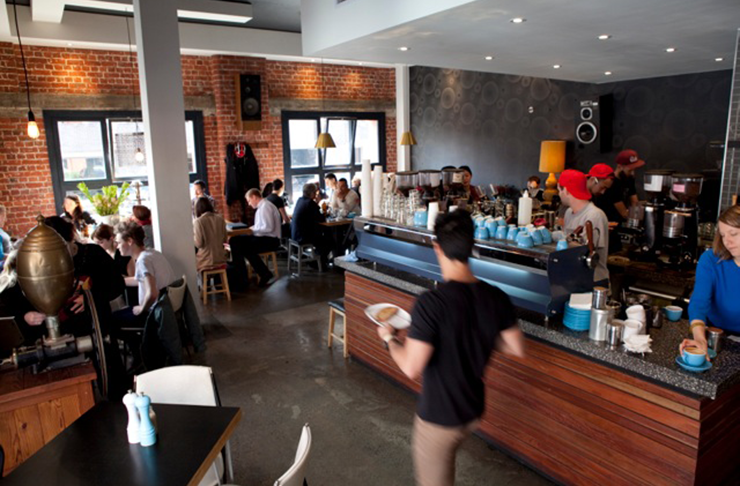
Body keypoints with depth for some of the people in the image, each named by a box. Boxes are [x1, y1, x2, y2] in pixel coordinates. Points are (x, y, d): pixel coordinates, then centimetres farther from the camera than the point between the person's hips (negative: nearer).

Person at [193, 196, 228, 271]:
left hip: (205, 261, -4)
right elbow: (225, 240, 6)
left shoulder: (198, 222, -12)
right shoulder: (220, 218, 0)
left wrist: (193, 235, 3)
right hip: (221, 259, 4)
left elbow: (198, 244, -14)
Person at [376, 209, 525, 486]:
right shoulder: (496, 298, -12)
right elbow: (516, 348, 0)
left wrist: (389, 339, -9)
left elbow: (411, 368, -28)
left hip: (439, 417, -6)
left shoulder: (431, 303, -30)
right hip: (474, 411, 6)